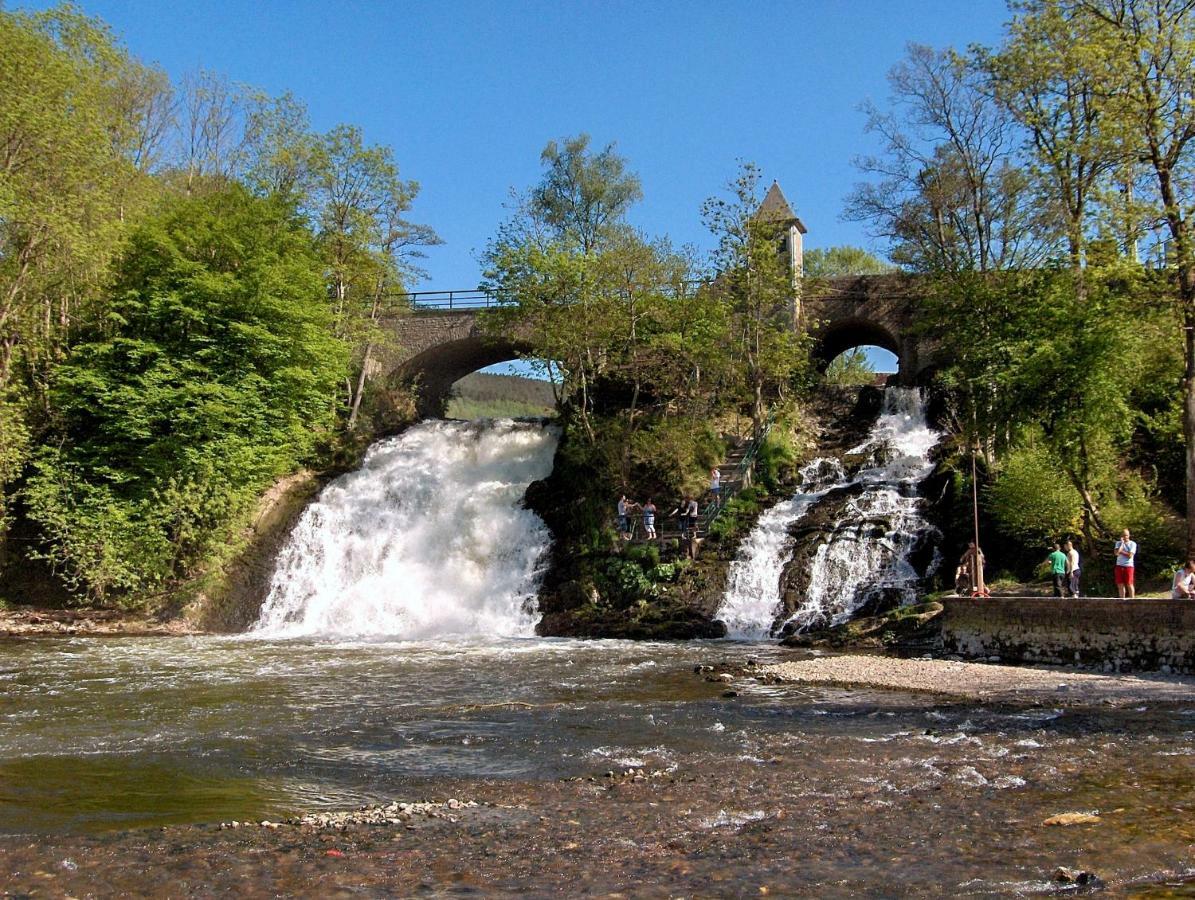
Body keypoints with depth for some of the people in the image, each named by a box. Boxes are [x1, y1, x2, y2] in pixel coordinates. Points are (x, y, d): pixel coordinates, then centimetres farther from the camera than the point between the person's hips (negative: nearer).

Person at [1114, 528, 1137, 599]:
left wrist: (1121, 551, -5)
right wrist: (1122, 543, -7)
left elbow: (1130, 555, -11)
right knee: (1120, 585, 4)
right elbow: (1116, 553, -9)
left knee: (1129, 584, -4)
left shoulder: (1132, 544, 0)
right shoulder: (1118, 543, 9)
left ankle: (1132, 599, 2)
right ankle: (1122, 599, 10)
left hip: (1128, 566, -3)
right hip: (1119, 566, 3)